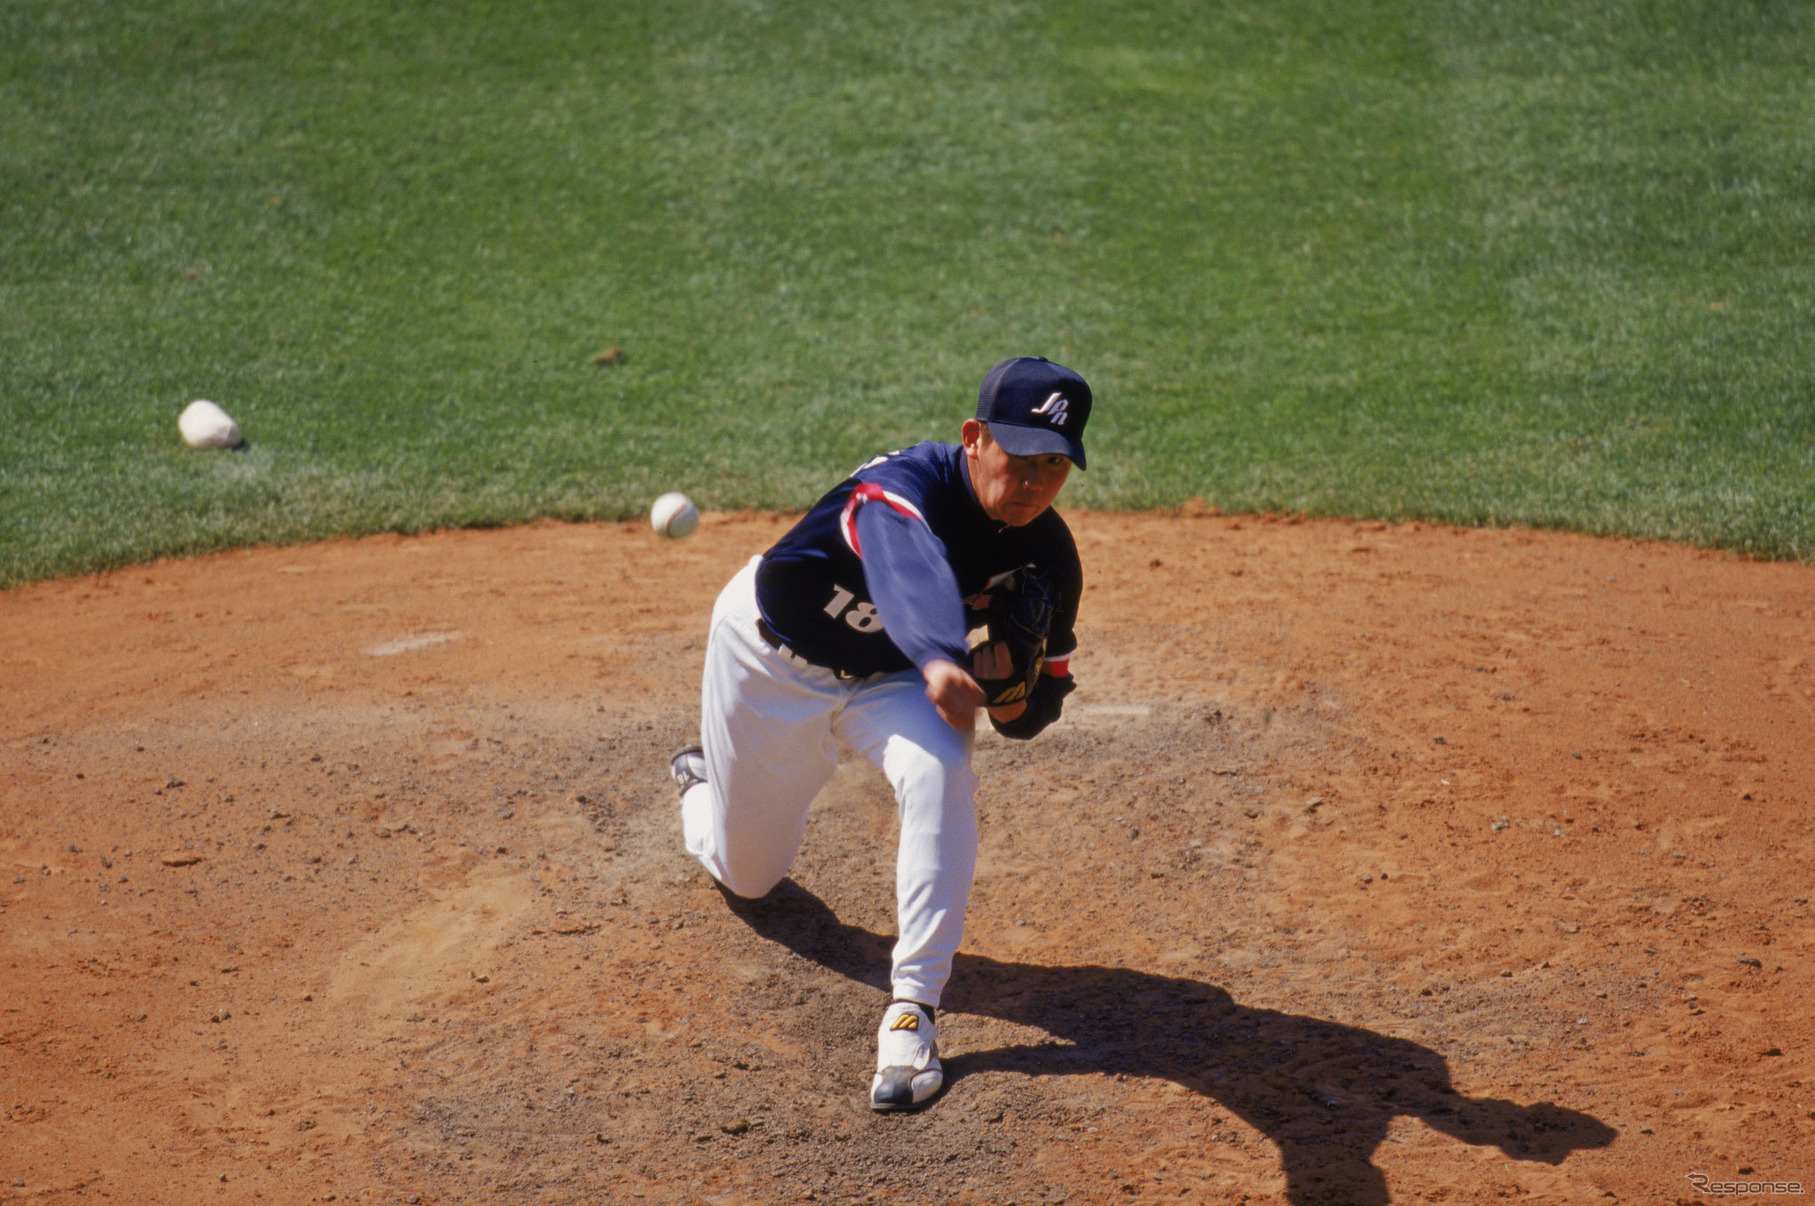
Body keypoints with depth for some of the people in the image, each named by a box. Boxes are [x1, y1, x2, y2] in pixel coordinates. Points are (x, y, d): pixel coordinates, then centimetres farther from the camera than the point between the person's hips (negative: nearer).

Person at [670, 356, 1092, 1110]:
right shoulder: (905, 486, -36)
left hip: (890, 680, 3)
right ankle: (703, 781, 51)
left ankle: (913, 1007, -26)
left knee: (938, 771, -33)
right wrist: (941, 661, -81)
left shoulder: (1048, 557, -18)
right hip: (774, 658, -3)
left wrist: (1005, 692, -33)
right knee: (746, 875, 13)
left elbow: (1033, 715, -9)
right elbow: (910, 574, -61)